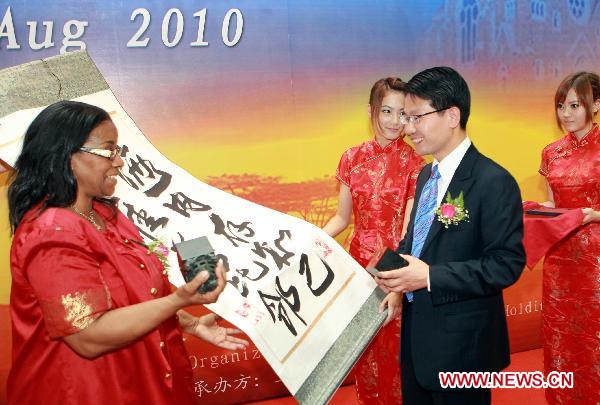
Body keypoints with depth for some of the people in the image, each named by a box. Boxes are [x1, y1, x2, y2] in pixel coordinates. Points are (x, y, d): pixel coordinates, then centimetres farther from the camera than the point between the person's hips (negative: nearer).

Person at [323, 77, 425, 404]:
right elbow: (341, 218, 6)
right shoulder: (352, 158, 1)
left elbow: (409, 231, -17)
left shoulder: (414, 164, -10)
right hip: (360, 265, 4)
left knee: (395, 352, 11)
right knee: (363, 351, 17)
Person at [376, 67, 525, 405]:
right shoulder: (427, 174, 8)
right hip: (417, 331, 8)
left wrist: (431, 277, -26)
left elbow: (507, 263, -21)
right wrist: (397, 268, -3)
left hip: (461, 344, -8)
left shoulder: (494, 182, -19)